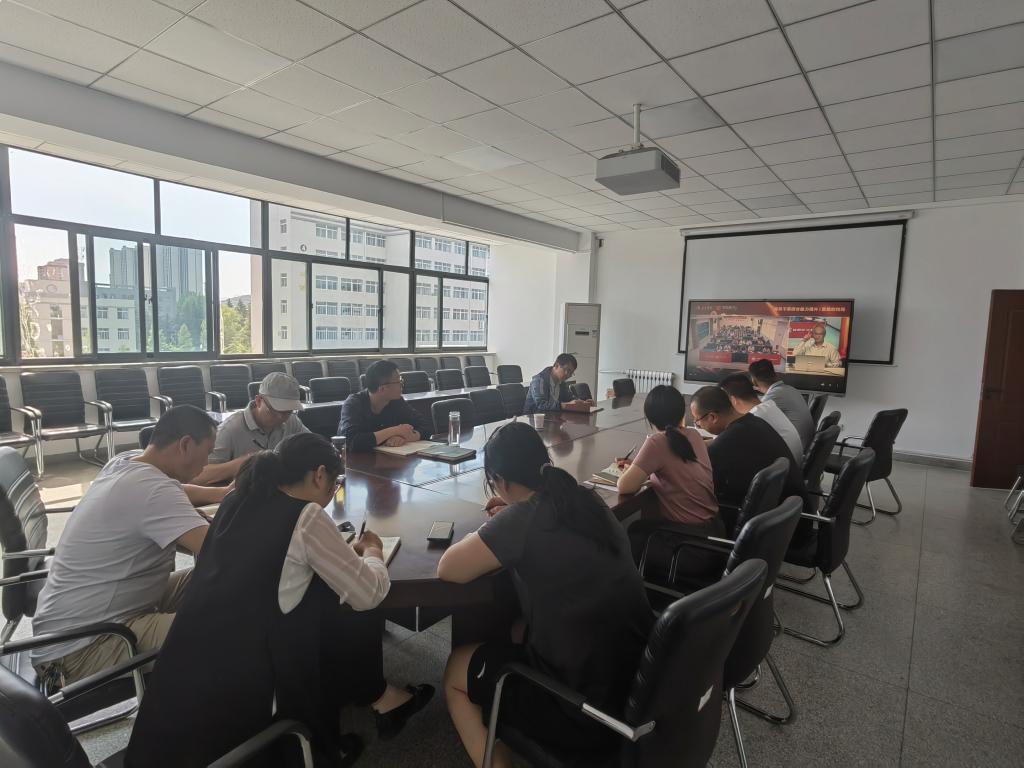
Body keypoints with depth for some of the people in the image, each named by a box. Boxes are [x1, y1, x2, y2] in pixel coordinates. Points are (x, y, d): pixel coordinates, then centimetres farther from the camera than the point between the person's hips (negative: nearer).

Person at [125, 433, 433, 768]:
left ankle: (374, 695, 27)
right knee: (354, 617, 9)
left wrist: (347, 550, 18)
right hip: (238, 687, -7)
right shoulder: (306, 517, -15)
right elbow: (368, 596, -9)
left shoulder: (238, 501, 7)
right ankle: (378, 698, 29)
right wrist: (373, 552, 11)